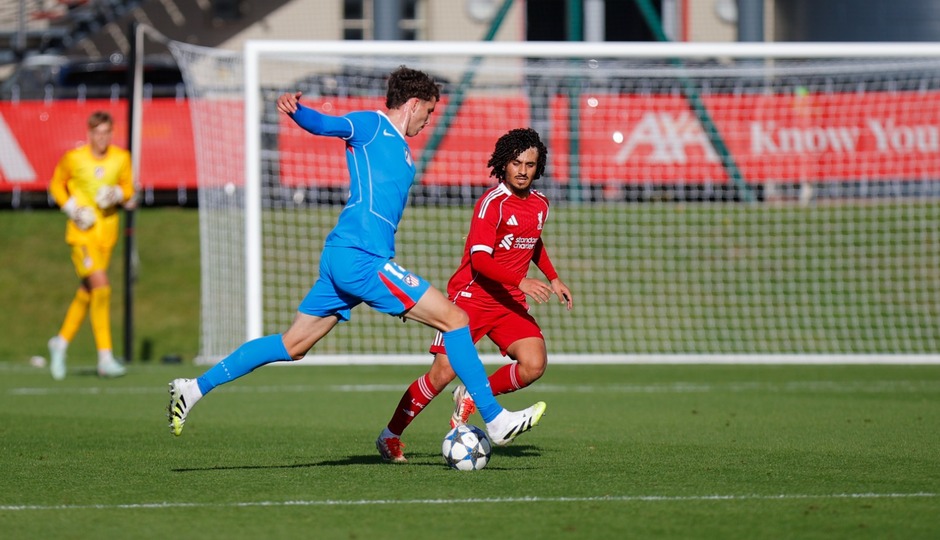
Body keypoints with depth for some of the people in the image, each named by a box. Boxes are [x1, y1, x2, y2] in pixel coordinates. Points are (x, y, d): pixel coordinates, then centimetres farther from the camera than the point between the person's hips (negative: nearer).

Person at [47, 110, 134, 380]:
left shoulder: (122, 158, 2)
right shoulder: (73, 158, -6)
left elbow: (129, 189, 13)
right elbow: (56, 184, 8)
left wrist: (119, 194, -10)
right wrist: (71, 208, -7)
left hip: (107, 232, 4)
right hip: (81, 233, -4)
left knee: (86, 293, 11)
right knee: (101, 286, -19)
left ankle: (61, 342, 34)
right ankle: (105, 357, -17)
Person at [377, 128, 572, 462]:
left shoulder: (539, 205, 9)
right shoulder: (492, 203, -15)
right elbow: (480, 259, -24)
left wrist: (553, 278, 22)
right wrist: (522, 281, -31)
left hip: (510, 303, 6)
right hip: (471, 296, -6)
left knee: (534, 365, -16)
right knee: (444, 372, -10)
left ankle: (472, 397, 9)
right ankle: (391, 434, 8)